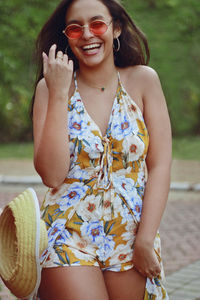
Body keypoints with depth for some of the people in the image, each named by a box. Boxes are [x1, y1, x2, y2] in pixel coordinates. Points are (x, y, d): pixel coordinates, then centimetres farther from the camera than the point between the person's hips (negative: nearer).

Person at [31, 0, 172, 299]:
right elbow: (51, 175, -13)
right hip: (68, 238, -1)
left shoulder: (143, 80, -1)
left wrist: (145, 240, -8)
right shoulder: (50, 87, -3)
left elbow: (160, 166, -3)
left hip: (132, 239, 1)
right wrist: (58, 94, -15)